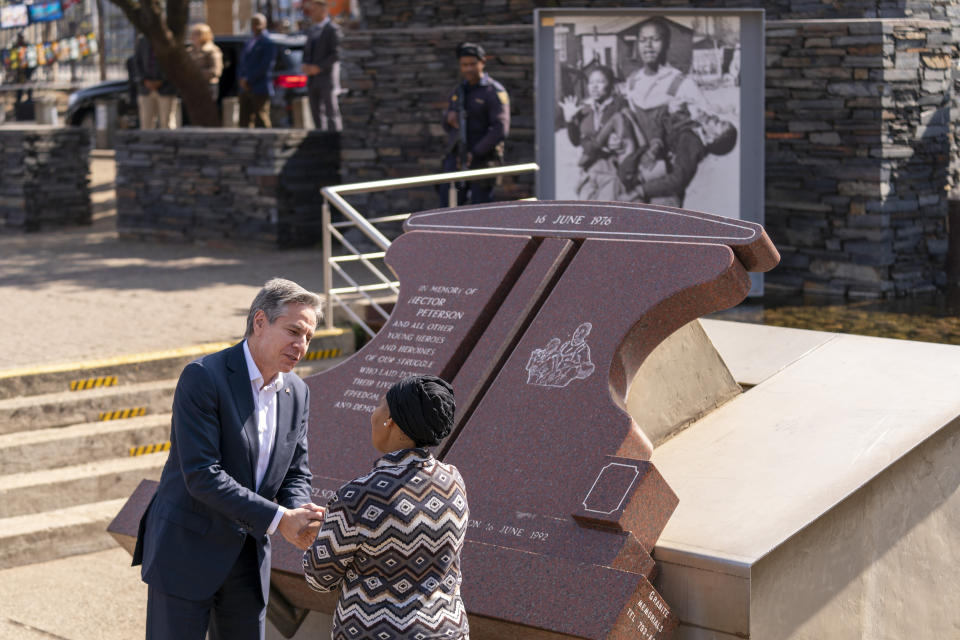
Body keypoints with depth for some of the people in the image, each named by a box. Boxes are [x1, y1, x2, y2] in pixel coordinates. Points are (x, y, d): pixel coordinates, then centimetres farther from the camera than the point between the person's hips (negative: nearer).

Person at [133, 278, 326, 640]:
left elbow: (296, 474, 9)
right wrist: (278, 519, -25)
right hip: (187, 552, -6)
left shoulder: (297, 393, 4)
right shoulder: (203, 377, -18)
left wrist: (299, 517, -15)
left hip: (247, 555, 6)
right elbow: (201, 475, -23)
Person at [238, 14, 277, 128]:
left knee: (261, 123, -8)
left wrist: (248, 80, -12)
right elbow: (242, 63, 19)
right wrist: (242, 79, -1)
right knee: (244, 123, 6)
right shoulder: (249, 43, 20)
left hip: (260, 90, -8)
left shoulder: (268, 44, -4)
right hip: (245, 89, 8)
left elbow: (265, 66, -12)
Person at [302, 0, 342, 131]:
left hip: (327, 77, -8)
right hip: (313, 80, 8)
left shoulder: (332, 29, -8)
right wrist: (306, 65, 1)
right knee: (317, 114, 7)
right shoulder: (313, 30, 17)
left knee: (331, 113, -9)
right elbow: (307, 51, 22)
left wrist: (318, 67, -18)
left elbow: (336, 55, -14)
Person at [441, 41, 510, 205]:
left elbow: (500, 130, -16)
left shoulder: (494, 92, -6)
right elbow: (447, 127, 22)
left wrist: (475, 153, -20)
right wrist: (449, 119, -3)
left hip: (482, 162, -6)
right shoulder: (459, 91, 15)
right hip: (456, 159, 6)